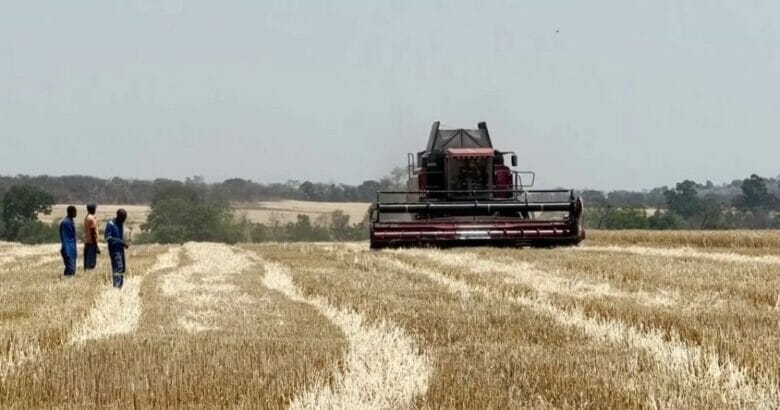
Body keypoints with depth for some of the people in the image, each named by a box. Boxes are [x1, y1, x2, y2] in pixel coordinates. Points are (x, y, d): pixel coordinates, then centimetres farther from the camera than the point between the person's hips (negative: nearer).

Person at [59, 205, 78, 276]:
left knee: (72, 269, 10)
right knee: (70, 268, -13)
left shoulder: (72, 221, 14)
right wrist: (66, 251, -21)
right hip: (68, 249, -10)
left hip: (72, 249, 10)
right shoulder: (65, 222, -15)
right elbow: (64, 237, -18)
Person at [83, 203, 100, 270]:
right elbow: (93, 233, -18)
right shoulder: (92, 219, -15)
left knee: (87, 262, 11)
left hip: (87, 242, 9)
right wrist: (96, 246, -17)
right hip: (92, 242, -9)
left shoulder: (87, 218, 13)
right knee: (91, 263, -9)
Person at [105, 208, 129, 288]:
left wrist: (124, 243, 6)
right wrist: (121, 242, -20)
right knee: (118, 267, -18)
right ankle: (116, 286, -23)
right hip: (114, 250, -8)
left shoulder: (121, 223, 12)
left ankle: (120, 286, 11)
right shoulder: (110, 224, -12)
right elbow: (108, 238, -16)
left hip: (121, 249, 8)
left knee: (122, 269, 7)